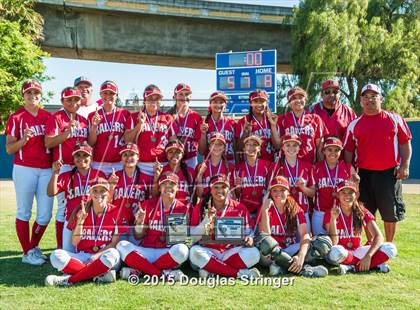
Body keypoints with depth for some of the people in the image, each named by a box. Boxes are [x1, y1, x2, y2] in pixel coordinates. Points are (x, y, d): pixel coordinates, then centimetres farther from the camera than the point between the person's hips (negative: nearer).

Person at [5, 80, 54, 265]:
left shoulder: (48, 116, 12)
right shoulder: (16, 118, -1)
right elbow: (9, 149, -4)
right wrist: (23, 140, -20)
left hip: (46, 169, 4)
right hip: (24, 169, -4)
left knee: (45, 214, 6)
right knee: (24, 212, 3)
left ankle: (34, 247, 26)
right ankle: (27, 253, 14)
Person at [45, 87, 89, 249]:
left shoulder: (84, 120, 16)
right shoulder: (56, 118, -1)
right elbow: (48, 143, -11)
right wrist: (67, 132, -19)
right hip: (63, 167, -6)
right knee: (64, 206, -5)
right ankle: (61, 247, 3)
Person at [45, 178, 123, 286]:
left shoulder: (115, 212, 0)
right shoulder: (81, 211, 5)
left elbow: (115, 243, -3)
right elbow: (75, 242, 1)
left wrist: (97, 255, -17)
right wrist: (80, 220, -12)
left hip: (104, 258, -2)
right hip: (82, 256, 2)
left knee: (113, 254, -36)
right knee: (56, 255, -23)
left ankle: (69, 279, -28)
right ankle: (101, 274, -26)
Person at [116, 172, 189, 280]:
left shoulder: (183, 209, 4)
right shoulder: (148, 205, 7)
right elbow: (138, 237, 8)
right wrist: (139, 222, -11)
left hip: (168, 253, -1)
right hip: (145, 252, 1)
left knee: (182, 249, -32)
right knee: (122, 245, -23)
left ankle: (138, 271, -22)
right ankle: (163, 274, -27)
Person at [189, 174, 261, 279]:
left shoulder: (240, 208, 4)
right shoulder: (200, 208, 2)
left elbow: (248, 233, 6)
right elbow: (193, 238, -3)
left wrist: (249, 239, -18)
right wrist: (207, 220, -17)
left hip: (231, 252, 1)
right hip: (209, 252, -1)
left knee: (253, 253, -24)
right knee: (195, 252, -32)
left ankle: (211, 271, -22)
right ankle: (240, 273, -26)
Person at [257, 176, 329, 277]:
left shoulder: (296, 209, 4)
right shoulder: (267, 209, -1)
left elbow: (305, 234, -13)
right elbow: (265, 235, -16)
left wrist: (301, 256, -32)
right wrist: (265, 210, -24)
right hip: (271, 256, -2)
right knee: (264, 239, -35)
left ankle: (281, 267, -30)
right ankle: (303, 269, -32)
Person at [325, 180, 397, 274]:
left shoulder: (362, 212, -2)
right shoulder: (330, 214, -8)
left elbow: (379, 236, -12)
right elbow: (333, 244, -17)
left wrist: (368, 256, -28)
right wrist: (333, 219, -27)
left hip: (357, 251, 3)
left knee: (390, 248, -17)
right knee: (335, 251, -40)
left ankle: (353, 268, -22)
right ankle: (376, 264, -22)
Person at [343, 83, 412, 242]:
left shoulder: (395, 119, 4)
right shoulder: (354, 124, 7)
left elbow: (405, 144, 4)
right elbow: (348, 151, 8)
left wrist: (404, 165, -5)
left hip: (390, 173, -1)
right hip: (364, 174, 1)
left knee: (390, 212, 6)